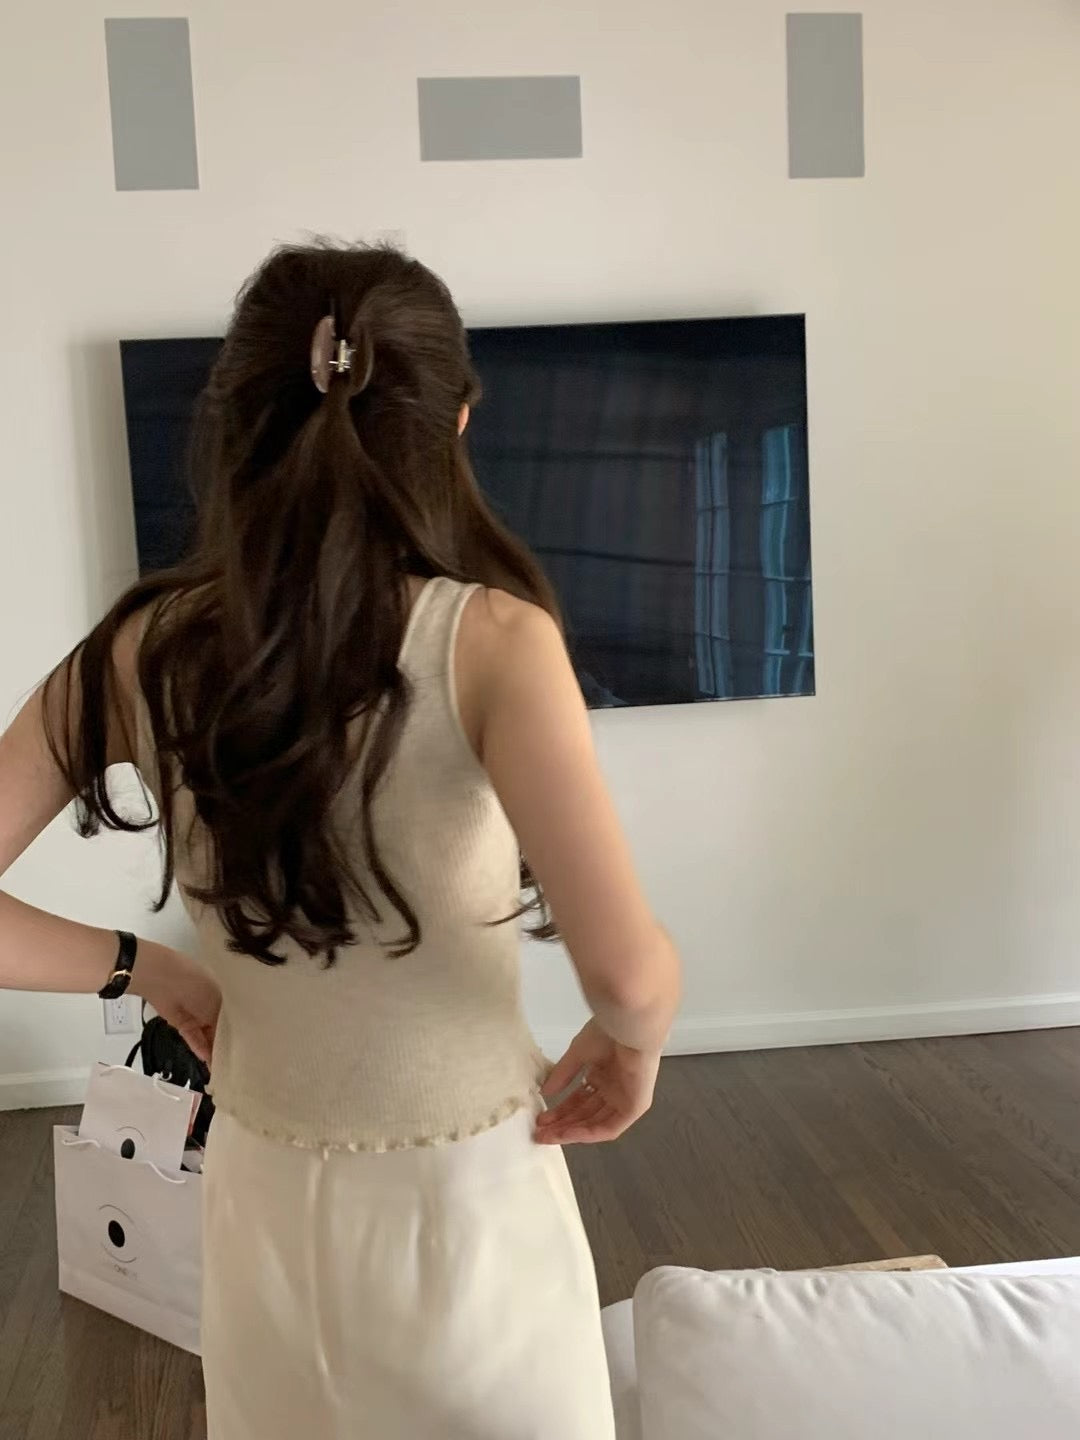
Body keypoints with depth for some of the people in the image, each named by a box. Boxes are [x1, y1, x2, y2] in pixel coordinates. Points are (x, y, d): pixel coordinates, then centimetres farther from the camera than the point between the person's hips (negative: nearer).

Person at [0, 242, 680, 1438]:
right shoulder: (488, 639, -21)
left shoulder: (143, 651, -9)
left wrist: (148, 968, 3)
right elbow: (630, 975, -26)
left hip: (261, 1206, 4)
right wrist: (633, 1047, -6)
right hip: (465, 1209, -3)